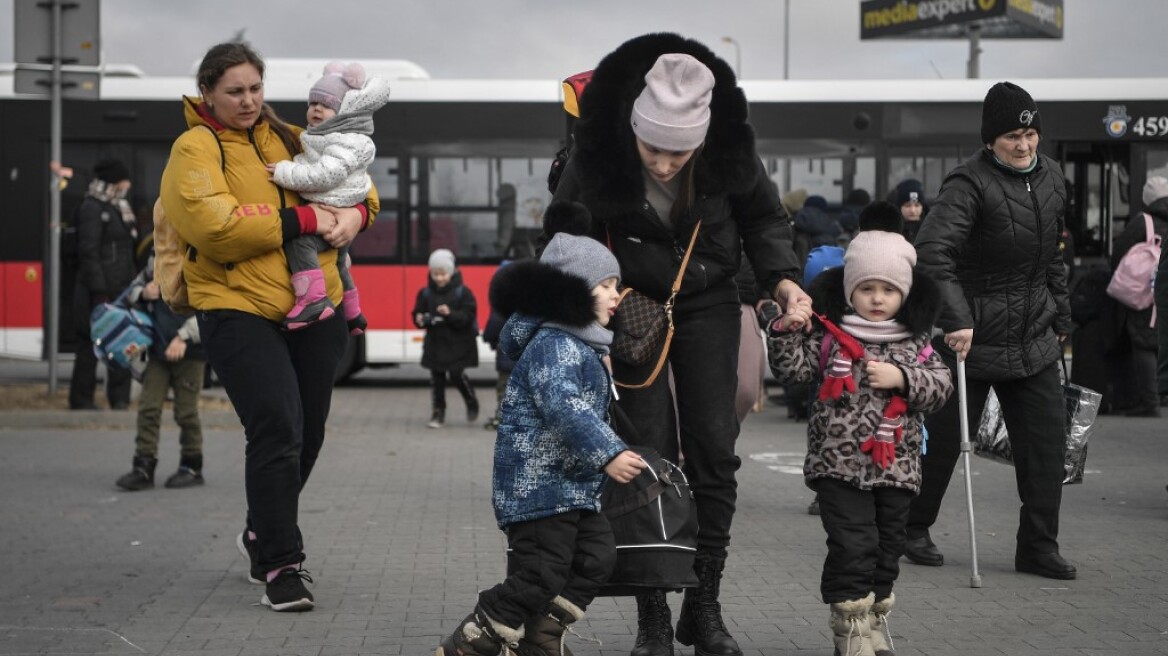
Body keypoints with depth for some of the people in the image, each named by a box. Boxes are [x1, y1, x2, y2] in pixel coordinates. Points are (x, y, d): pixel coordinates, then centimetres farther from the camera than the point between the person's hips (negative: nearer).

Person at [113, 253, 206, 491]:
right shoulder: (155, 264, 8)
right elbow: (133, 290, 21)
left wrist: (184, 337, -23)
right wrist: (143, 294, -3)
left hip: (190, 351, -6)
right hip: (159, 348, 6)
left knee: (186, 410, 3)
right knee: (148, 406, 2)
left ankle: (192, 467, 19)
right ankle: (143, 467, 8)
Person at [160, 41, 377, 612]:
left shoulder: (286, 138, 13)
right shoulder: (195, 149, -5)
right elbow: (216, 226, -19)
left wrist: (356, 211, 0)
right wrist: (304, 219, -17)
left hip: (314, 309, 6)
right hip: (238, 309, -6)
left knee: (307, 434, 12)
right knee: (277, 430, -17)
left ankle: (262, 535, 36)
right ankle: (280, 566, -7)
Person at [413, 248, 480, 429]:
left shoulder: (462, 292, -7)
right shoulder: (425, 293, 4)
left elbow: (468, 316, -12)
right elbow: (418, 313, 9)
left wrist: (450, 314, -27)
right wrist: (420, 320, -15)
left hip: (458, 343, -3)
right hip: (435, 342, 4)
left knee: (457, 375, -8)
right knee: (437, 379, 3)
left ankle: (472, 403, 19)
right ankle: (437, 414, 10)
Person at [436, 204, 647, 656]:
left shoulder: (585, 347, 18)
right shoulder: (553, 346, -17)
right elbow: (564, 408, -31)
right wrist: (608, 454, -37)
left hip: (574, 486, 11)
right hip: (538, 484, -11)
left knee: (596, 557, 8)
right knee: (540, 577, -11)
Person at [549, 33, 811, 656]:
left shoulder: (730, 150, -20)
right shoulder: (596, 156, -25)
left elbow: (764, 218, 0)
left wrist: (783, 279, -15)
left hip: (708, 302, 2)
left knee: (713, 449, -2)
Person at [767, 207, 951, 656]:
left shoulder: (915, 343, 6)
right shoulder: (829, 335, 0)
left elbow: (941, 386, 0)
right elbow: (794, 368, -7)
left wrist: (901, 379, -14)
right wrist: (785, 328, -21)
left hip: (896, 465, 3)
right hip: (840, 463, -3)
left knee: (887, 545, 12)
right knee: (852, 544, -7)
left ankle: (875, 616, 28)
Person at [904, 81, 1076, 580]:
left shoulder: (1051, 176, 9)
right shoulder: (970, 182, -15)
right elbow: (930, 250, -27)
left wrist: (1061, 318, 20)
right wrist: (955, 319, -34)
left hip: (1034, 338, 6)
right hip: (974, 335, -6)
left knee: (1047, 440, 2)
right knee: (943, 437, 5)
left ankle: (1039, 546, 11)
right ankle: (912, 528, 24)